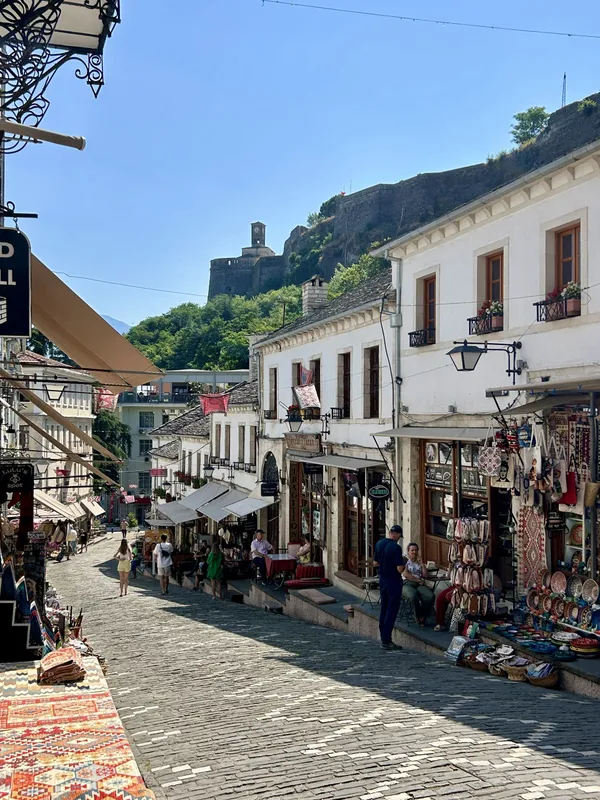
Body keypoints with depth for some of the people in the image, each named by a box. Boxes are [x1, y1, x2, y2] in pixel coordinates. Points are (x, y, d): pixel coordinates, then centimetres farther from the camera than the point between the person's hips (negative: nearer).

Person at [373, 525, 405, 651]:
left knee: (384, 610, 14)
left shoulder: (379, 544, 2)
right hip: (394, 582, -7)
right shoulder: (396, 547, -21)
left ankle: (383, 639, 19)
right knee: (391, 612, -2)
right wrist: (403, 561, -2)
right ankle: (386, 641, -2)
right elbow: (400, 569, -21)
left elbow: (375, 563, 12)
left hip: (382, 580, 7)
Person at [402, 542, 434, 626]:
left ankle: (423, 616, -12)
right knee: (413, 596, -40)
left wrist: (421, 564, 6)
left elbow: (425, 575, 13)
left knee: (431, 596, -28)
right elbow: (406, 574, -5)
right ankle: (418, 617, -15)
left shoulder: (419, 562, 24)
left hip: (420, 585, 4)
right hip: (407, 584, -4)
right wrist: (418, 580, -4)